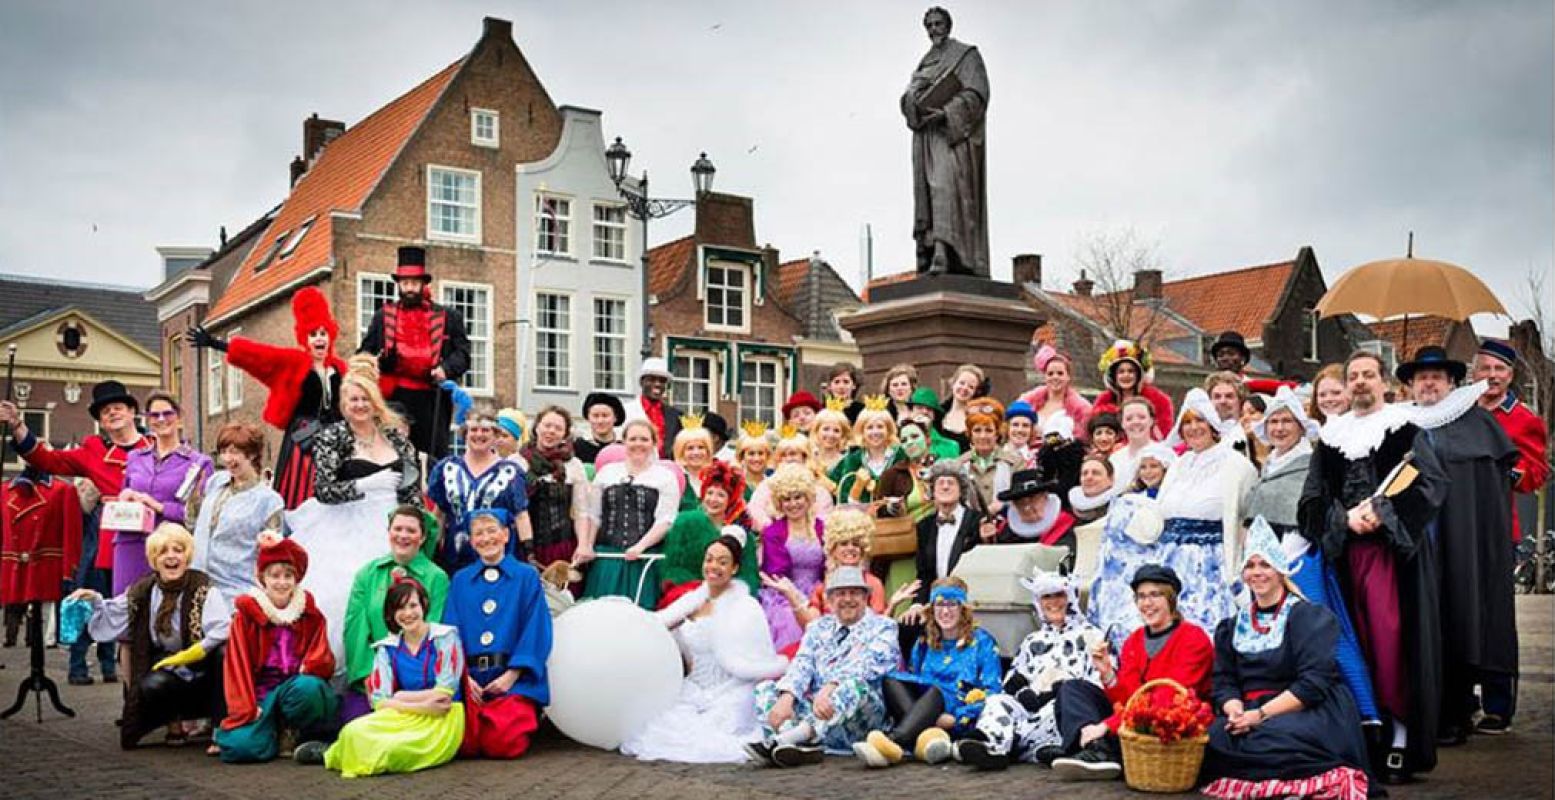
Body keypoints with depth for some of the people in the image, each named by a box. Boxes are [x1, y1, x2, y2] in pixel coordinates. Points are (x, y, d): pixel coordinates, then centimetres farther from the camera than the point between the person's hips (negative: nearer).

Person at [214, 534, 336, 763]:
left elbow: (325, 661, 7)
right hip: (262, 693, -1)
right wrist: (246, 709, -11)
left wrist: (312, 665, -17)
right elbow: (238, 665, 0)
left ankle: (291, 733, -5)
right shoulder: (246, 614, 5)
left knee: (308, 688, -37)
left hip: (298, 686, 1)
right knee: (242, 747, -30)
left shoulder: (311, 615, 10)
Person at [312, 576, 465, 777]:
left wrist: (401, 697, -1)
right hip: (404, 717, 3)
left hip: (442, 720, -3)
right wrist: (421, 706, -16)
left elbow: (444, 694, -6)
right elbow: (380, 701, -2)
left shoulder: (445, 637, 0)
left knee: (394, 749, -34)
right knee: (355, 731, -31)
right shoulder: (387, 649, 9)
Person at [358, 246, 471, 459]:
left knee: (435, 457, -1)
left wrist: (446, 369, -13)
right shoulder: (383, 316, 17)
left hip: (431, 401, -1)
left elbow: (462, 353, 6)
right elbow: (366, 349, 16)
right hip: (393, 397, 1)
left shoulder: (448, 317, 12)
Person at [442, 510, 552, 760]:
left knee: (504, 745, -19)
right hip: (469, 678, 2)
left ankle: (526, 720, 14)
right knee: (466, 746, -16)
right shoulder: (459, 580, 15)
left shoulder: (527, 576, 6)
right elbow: (451, 630, 7)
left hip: (514, 678, -2)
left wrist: (511, 675, -10)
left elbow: (536, 631, 0)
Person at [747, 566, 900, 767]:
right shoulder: (818, 628, 19)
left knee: (855, 686, -32)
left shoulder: (882, 627, 6)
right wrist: (786, 697, -19)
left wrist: (830, 689, -31)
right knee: (765, 688, -12)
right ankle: (803, 745, -39)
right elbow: (802, 665, 3)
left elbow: (867, 664, -14)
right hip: (813, 712, 4)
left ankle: (802, 733, -53)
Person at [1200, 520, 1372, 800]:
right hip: (1248, 714, 5)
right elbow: (1224, 683, 8)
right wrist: (1235, 711, -15)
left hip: (1305, 713, -5)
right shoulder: (1233, 627, 18)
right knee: (1213, 739, -27)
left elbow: (1314, 684, -10)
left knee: (1267, 739, -37)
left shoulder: (1310, 617, 2)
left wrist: (1261, 714, -18)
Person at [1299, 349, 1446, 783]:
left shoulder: (1403, 428, 5)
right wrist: (1346, 518, -8)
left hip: (1393, 546, -3)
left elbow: (1431, 481, -6)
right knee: (1359, 637, 2)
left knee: (1391, 636, -10)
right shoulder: (1332, 435, 14)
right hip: (1346, 548, 4)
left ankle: (1401, 736, -5)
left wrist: (1382, 513, -14)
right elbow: (1313, 496, 10)